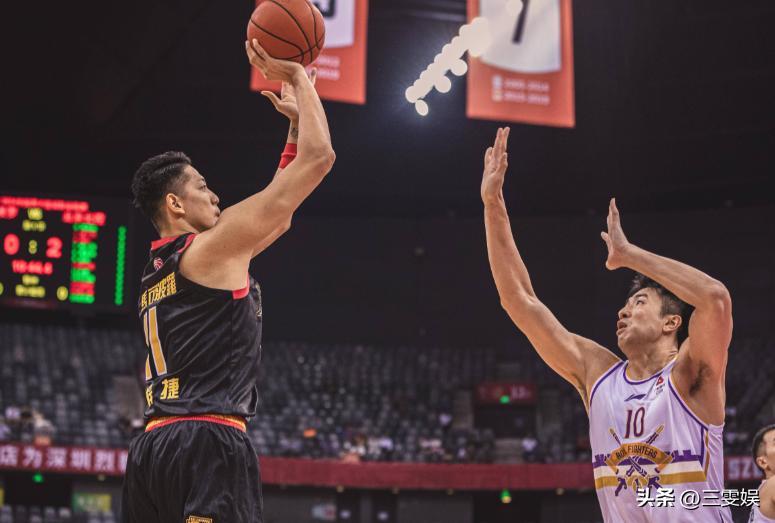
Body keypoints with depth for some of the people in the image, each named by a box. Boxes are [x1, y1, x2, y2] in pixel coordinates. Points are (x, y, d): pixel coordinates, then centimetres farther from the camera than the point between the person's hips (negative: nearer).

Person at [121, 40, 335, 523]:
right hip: (207, 443, -9)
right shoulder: (213, 248, -3)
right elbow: (319, 157, -3)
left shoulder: (158, 273, 23)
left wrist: (295, 124, 32)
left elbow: (276, 216, 33)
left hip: (153, 446, 9)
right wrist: (297, 77, 10)